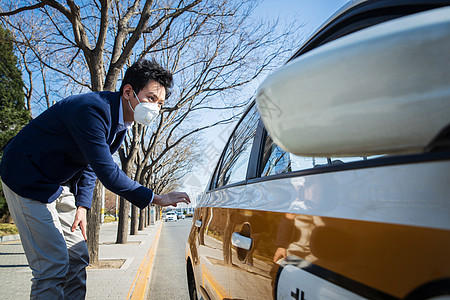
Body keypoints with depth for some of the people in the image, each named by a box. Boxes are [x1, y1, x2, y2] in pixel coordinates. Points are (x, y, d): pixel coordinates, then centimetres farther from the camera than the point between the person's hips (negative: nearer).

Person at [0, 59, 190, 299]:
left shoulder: (121, 121, 0)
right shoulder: (93, 109, -30)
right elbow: (108, 173, -33)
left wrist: (82, 206, -2)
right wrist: (157, 199, -27)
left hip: (60, 185, 9)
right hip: (28, 179, -9)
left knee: (77, 258, 8)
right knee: (53, 265, -10)